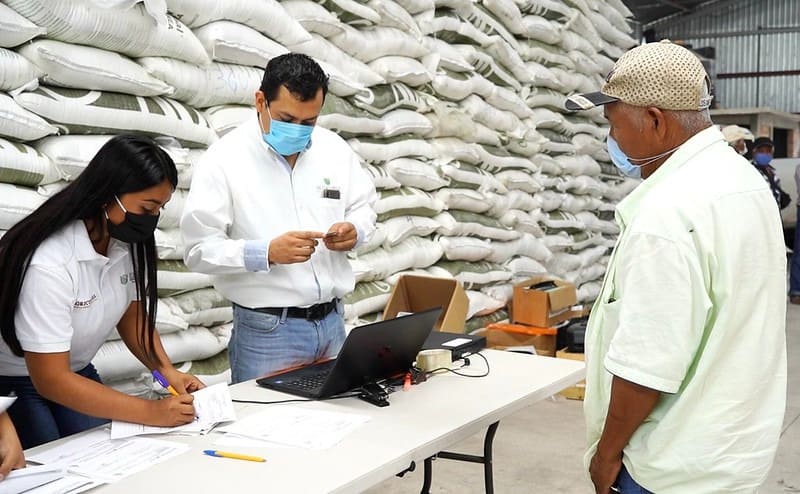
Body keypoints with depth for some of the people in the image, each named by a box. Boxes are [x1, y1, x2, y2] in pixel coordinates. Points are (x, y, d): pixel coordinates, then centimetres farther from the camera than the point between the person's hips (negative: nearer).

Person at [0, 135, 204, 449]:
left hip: (75, 373, 6)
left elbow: (132, 312, 3)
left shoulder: (128, 242, -13)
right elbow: (50, 380, -29)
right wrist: (150, 412, -32)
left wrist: (165, 369, -14)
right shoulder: (50, 263, -33)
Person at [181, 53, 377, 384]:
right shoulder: (224, 159, -10)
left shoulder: (335, 149, 4)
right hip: (266, 331, -5)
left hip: (333, 322, 5)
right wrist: (268, 252, -25)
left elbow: (363, 207, 16)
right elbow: (199, 249, -13)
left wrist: (354, 231, -7)